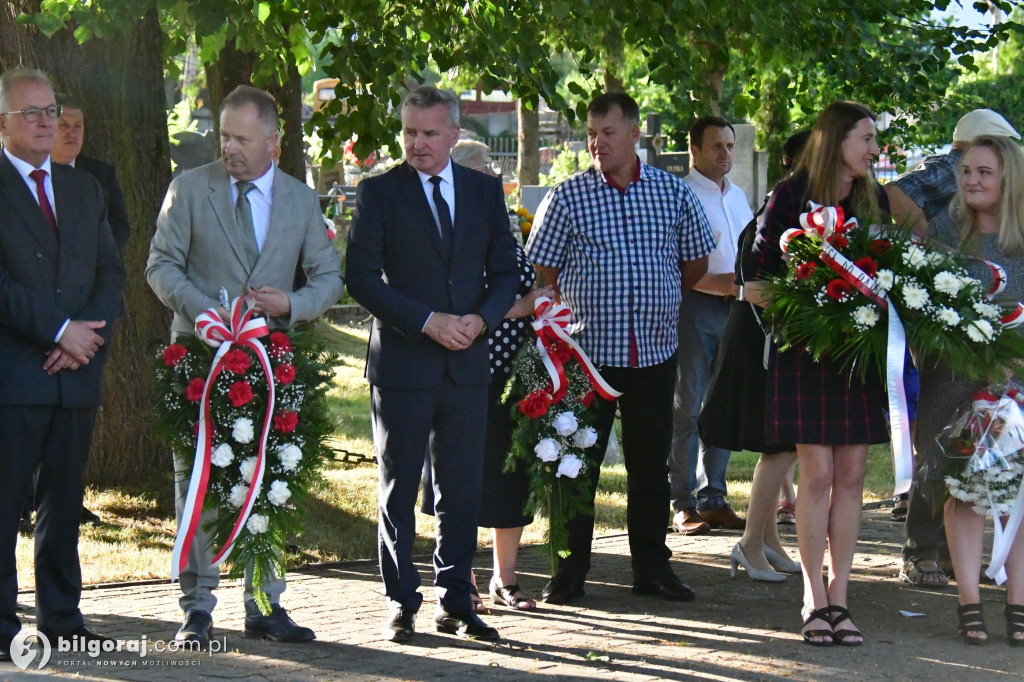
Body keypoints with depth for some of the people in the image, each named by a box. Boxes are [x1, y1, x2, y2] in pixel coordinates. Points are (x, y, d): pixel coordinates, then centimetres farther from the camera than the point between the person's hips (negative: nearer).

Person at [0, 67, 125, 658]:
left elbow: (112, 273, 12)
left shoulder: (84, 189, 17)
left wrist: (89, 334, -5)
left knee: (66, 498, 9)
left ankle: (62, 615, 17)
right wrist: (60, 331, -14)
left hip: (77, 368, 6)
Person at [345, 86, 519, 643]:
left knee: (461, 491, 6)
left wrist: (480, 319, -7)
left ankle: (455, 603, 14)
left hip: (467, 365, 3)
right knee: (398, 493, 3)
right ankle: (402, 605, 11)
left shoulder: (485, 191, 10)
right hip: (402, 362, -3)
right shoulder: (379, 192, -1)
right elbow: (361, 277, -7)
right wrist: (428, 321, -14)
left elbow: (505, 269, 13)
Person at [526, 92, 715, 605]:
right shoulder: (567, 197, -1)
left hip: (655, 350, 2)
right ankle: (571, 569, 9)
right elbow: (541, 274, 2)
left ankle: (652, 567, 18)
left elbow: (696, 265, 15)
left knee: (651, 464, 9)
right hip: (587, 350, -2)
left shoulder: (674, 193, 4)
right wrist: (579, 312, -2)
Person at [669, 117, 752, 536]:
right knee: (687, 406, -3)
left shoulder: (739, 197, 19)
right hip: (695, 307, -7)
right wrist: (717, 282, -20)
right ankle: (682, 504, 0)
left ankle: (712, 498, 15)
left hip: (734, 307, 7)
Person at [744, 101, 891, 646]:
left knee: (851, 476, 3)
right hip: (805, 351, -4)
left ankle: (838, 596, 10)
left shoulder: (875, 199, 11)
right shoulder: (791, 197, -3)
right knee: (817, 474, -5)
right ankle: (814, 598, 5)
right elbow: (758, 277, -2)